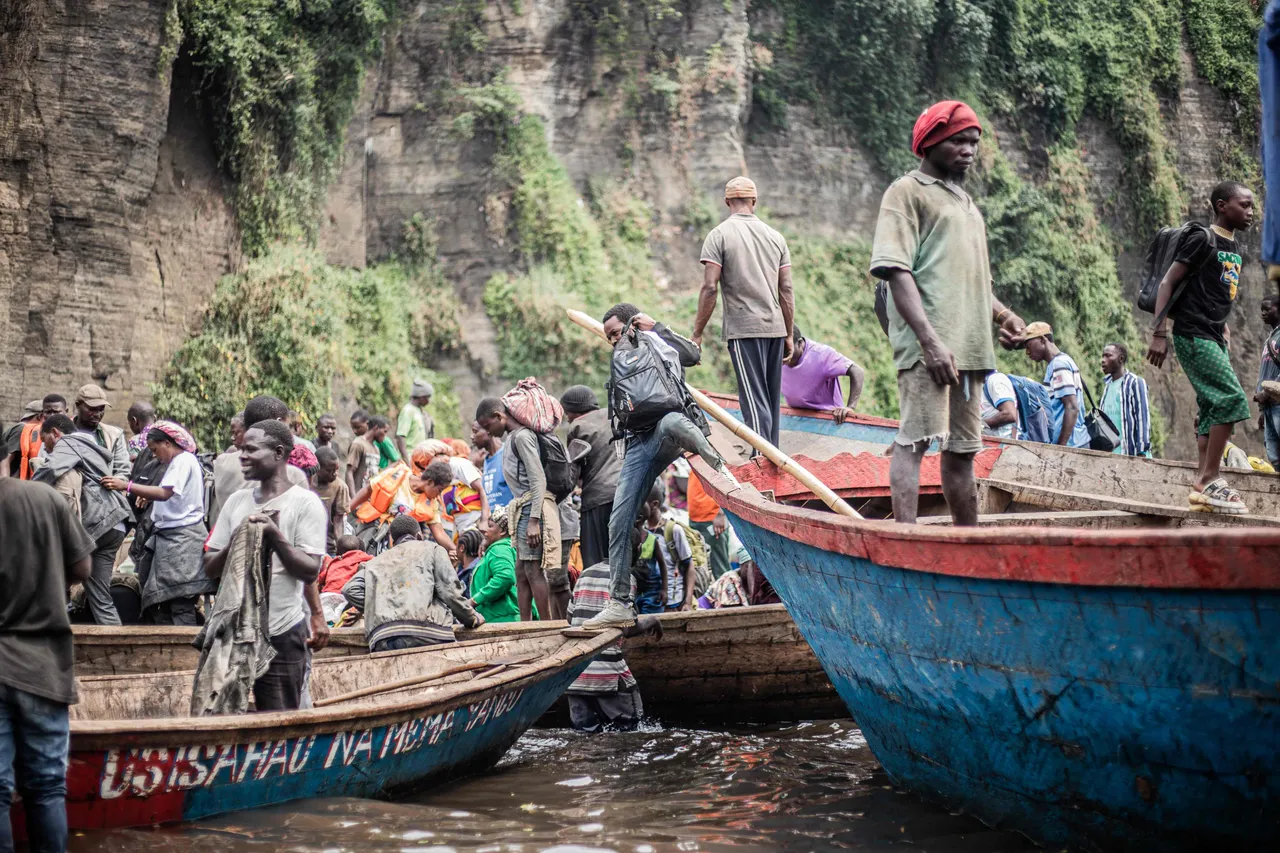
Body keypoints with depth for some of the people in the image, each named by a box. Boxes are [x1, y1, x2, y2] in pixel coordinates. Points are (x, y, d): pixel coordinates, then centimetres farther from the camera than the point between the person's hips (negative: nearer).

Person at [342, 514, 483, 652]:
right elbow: (449, 590, 8)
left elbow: (350, 589, 13)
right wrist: (472, 618, 21)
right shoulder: (431, 548, 20)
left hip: (383, 639, 4)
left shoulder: (375, 562, 30)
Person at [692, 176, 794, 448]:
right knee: (772, 400, 11)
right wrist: (789, 335, 16)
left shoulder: (719, 235, -3)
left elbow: (709, 288, -9)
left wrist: (697, 334, -4)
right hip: (775, 327, 5)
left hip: (743, 329, -5)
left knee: (755, 402, -8)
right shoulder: (775, 237, 11)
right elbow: (786, 290, 10)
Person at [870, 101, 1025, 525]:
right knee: (916, 438, -16)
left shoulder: (965, 201, 25)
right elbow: (896, 270, -13)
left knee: (962, 447, 12)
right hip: (928, 345, -9)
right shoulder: (908, 191, -2)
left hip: (969, 346, 9)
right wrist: (930, 339, -22)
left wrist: (1001, 314, 11)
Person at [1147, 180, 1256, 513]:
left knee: (1213, 409, 5)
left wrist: (1222, 325, 13)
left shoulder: (1237, 250, 16)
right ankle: (1208, 480, -13)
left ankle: (1204, 486, 7)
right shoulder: (1203, 240, -9)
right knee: (1233, 400, -17)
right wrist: (1159, 334, -17)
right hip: (1193, 336, -9)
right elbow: (1168, 282, -12)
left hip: (1214, 339, 9)